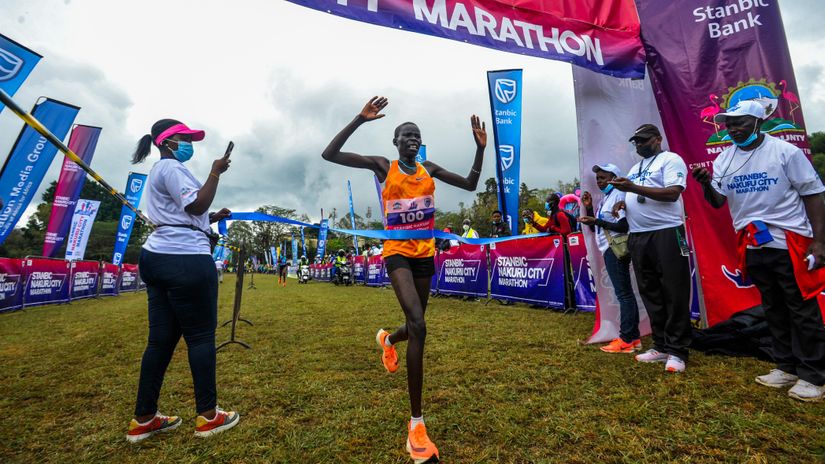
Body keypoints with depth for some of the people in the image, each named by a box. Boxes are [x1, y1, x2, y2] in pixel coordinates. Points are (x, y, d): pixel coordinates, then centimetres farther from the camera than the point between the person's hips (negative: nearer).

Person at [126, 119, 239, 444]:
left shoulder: (159, 171, 26)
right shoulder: (170, 167, -6)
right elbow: (196, 205, -17)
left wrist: (214, 218, 19)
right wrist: (216, 172, -9)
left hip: (158, 257, 10)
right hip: (185, 259, -10)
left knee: (161, 338, 12)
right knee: (201, 335, -2)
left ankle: (143, 420, 21)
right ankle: (207, 416, 8)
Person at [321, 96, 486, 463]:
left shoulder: (429, 169, 11)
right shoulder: (382, 166, -1)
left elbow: (470, 184, 15)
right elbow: (330, 154, -8)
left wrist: (481, 147, 6)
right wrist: (360, 120, -14)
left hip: (425, 253, 6)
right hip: (397, 252, -5)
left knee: (415, 325, 16)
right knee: (418, 325, -23)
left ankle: (387, 339, 56)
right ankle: (416, 424, -12)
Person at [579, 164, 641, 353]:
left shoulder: (618, 195, -9)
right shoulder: (604, 199, 18)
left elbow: (623, 226, -17)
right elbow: (595, 227, 17)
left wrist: (596, 221, -20)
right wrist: (588, 207, 6)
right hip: (610, 249, 10)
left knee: (623, 293, -7)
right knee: (625, 293, 12)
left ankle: (627, 340, -2)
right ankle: (633, 337, 20)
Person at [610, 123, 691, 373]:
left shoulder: (670, 159, -1)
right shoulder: (635, 168, 23)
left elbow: (672, 193, -14)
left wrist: (633, 188, -20)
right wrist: (623, 202, 4)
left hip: (666, 234, -7)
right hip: (638, 237, 8)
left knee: (674, 295, -2)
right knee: (650, 294, 10)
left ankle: (677, 351, 7)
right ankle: (661, 346, 20)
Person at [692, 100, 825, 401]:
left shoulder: (785, 152, -5)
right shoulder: (724, 160, 5)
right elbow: (717, 201, 2)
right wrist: (706, 183, -18)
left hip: (789, 243, -4)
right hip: (751, 246, 4)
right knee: (773, 309, 14)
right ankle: (787, 367, 26)